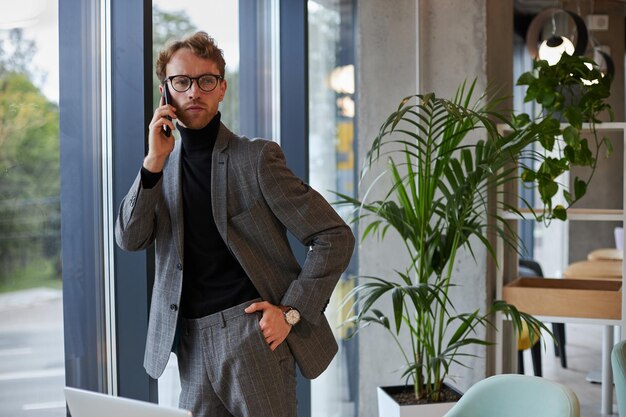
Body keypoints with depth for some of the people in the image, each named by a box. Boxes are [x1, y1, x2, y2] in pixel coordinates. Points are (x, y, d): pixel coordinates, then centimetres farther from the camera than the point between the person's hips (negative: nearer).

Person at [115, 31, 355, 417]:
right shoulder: (164, 165, 10)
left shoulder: (256, 158, -6)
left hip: (252, 331, -4)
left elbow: (335, 238, -7)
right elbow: (130, 239, -1)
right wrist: (154, 163, -12)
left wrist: (292, 311, -12)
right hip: (192, 343, 5)